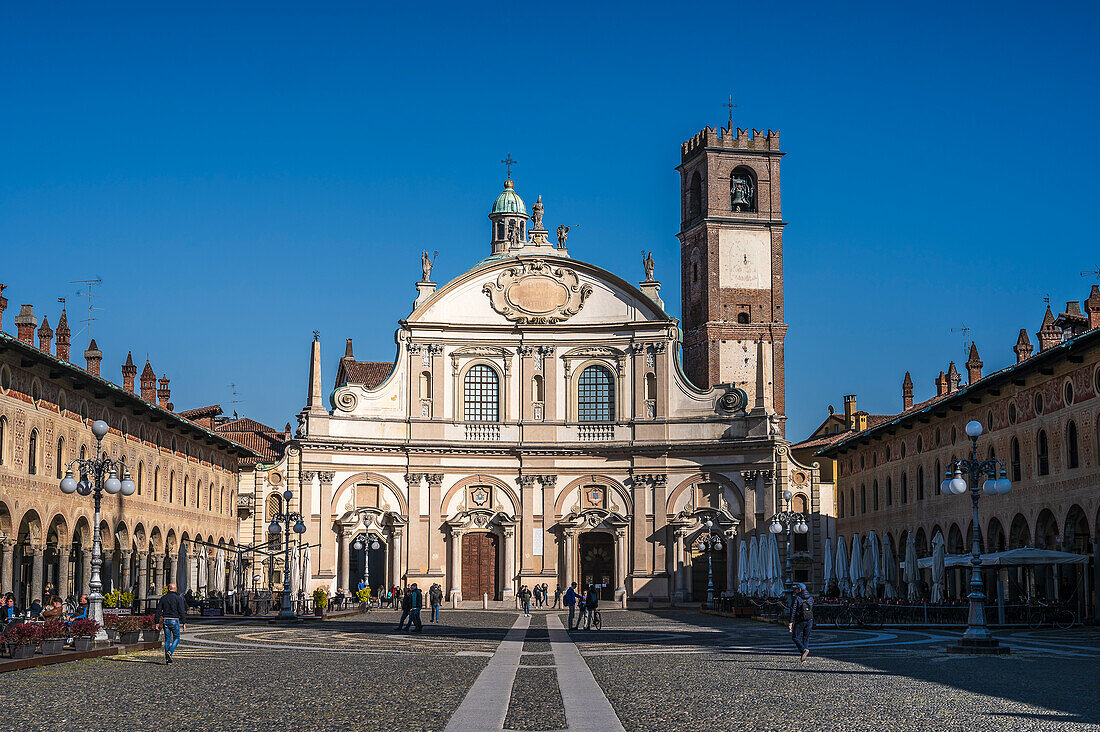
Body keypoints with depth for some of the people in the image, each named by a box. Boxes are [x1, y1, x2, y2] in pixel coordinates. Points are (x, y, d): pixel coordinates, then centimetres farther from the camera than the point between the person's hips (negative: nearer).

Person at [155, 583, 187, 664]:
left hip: (165, 621, 3)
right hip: (174, 621, -3)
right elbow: (182, 611, -10)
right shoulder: (178, 598, -6)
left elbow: (158, 611, 5)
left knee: (167, 640, 9)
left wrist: (157, 623, 9)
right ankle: (170, 652, -13)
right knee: (176, 638, 10)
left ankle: (167, 658, 7)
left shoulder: (163, 598, 6)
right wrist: (184, 623, -7)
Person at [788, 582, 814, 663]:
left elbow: (793, 611, -13)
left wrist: (791, 623, -13)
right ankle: (803, 658, 12)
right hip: (809, 620, 5)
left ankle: (804, 650, -18)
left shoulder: (796, 598, -9)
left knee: (795, 637, 7)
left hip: (799, 621, -5)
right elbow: (812, 609, 16)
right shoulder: (810, 598, 9)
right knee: (806, 638, 12)